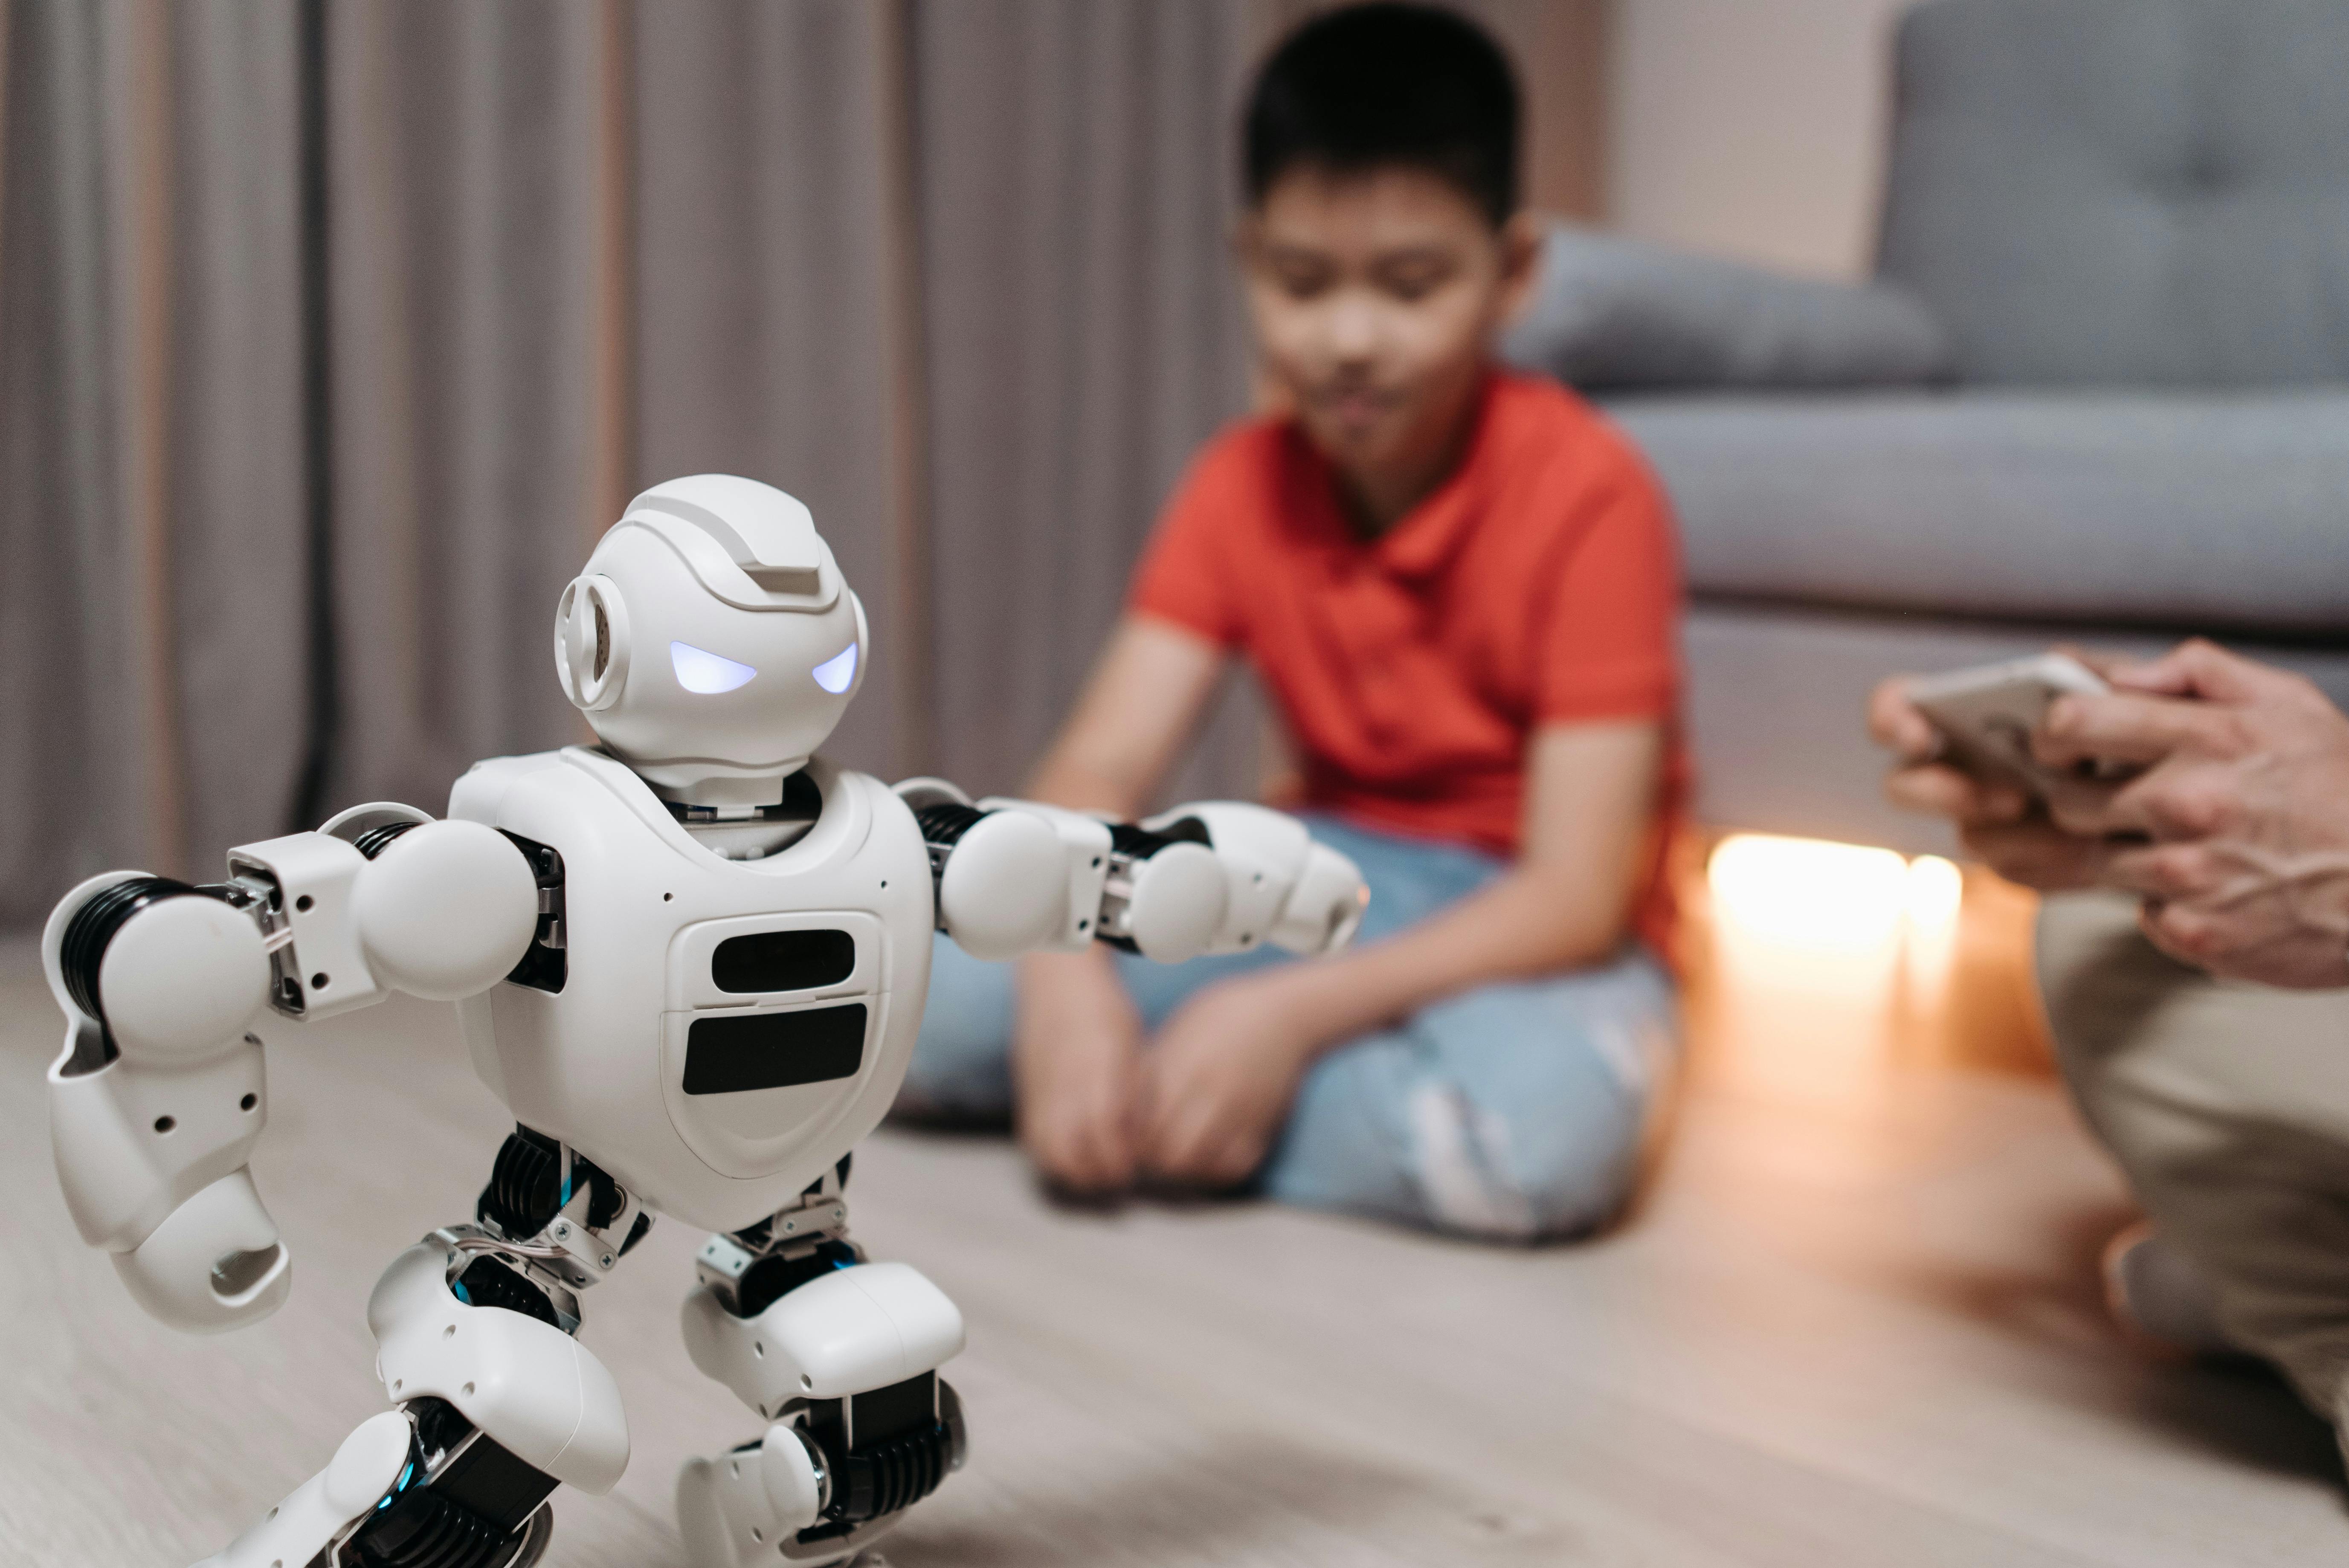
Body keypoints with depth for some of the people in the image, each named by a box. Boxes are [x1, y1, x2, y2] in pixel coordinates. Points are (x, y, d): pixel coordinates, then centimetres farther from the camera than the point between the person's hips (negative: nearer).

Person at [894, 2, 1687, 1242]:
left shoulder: (1587, 496, -19)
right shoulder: (1243, 484, -4)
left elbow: (1577, 895, -23)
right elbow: (1097, 766, -11)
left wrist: (1292, 1014, -34)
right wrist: (1066, 975, -32)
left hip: (1517, 934, -2)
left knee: (1541, 1122, -40)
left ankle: (1147, 1101, -20)